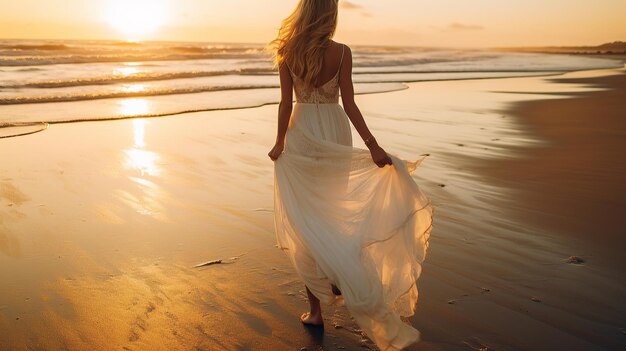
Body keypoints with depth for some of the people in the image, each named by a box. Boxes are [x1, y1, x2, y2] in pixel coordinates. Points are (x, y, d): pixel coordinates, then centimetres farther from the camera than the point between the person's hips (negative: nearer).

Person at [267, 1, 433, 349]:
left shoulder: (288, 52, -5)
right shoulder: (342, 52, -8)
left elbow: (286, 102, -5)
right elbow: (349, 105, -11)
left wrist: (280, 142, 6)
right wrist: (373, 145, -9)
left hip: (302, 136, 0)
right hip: (335, 135, 0)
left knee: (306, 222, 6)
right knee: (335, 215, 21)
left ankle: (316, 308, 11)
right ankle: (338, 283, 31)